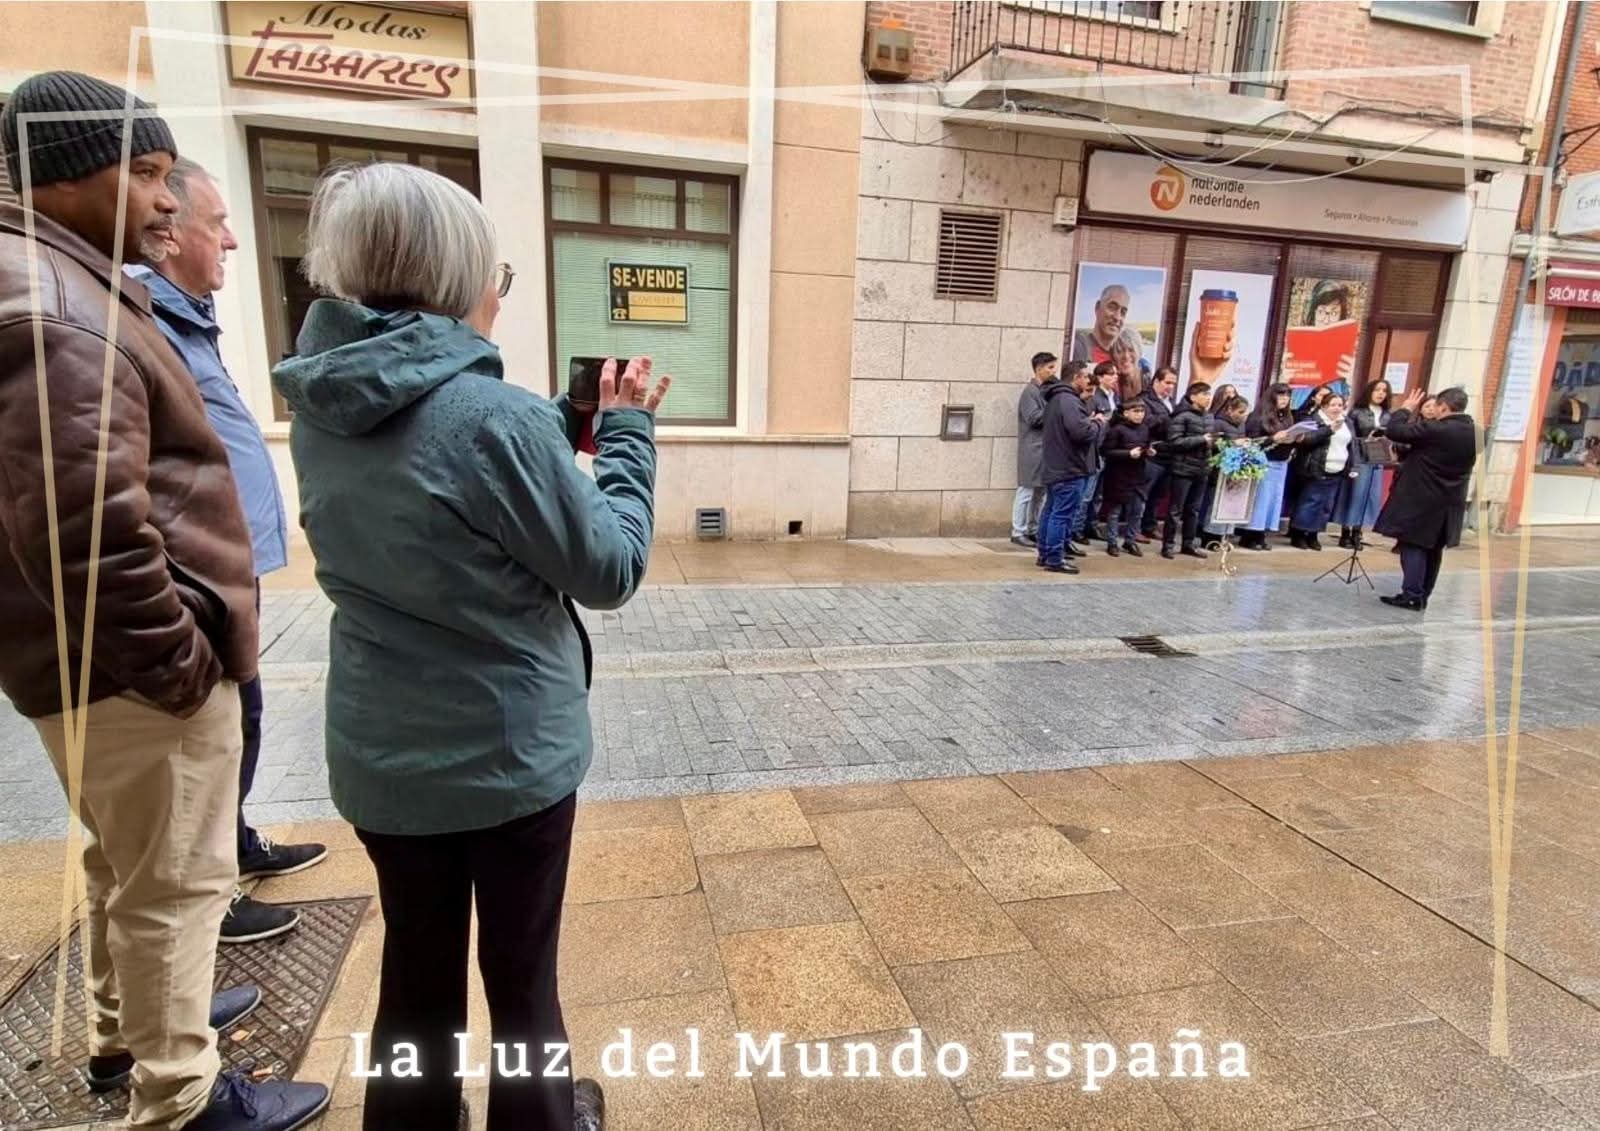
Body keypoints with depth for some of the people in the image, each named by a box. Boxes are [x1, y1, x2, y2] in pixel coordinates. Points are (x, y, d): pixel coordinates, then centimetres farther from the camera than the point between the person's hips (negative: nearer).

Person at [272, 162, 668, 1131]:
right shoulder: (497, 416, -24)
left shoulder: (320, 407, -2)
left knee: (416, 969, 24)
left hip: (380, 752, 6)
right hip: (512, 751, -5)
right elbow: (611, 570, -15)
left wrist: (567, 428, 7)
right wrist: (627, 435, -5)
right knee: (521, 974, 18)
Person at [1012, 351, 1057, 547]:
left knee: (1040, 492, 11)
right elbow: (1033, 417, -18)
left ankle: (1033, 530, 18)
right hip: (1032, 449, -9)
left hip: (1045, 448, 9)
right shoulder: (1030, 391, -9)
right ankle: (1018, 532, -1)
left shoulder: (1046, 390, 17)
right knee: (1026, 492, -6)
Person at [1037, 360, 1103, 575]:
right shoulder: (1069, 401, -18)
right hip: (1070, 468, -10)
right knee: (1062, 514, -6)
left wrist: (1090, 421, 4)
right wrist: (1098, 423, -9)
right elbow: (1082, 432, -27)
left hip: (1057, 467, 10)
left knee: (1052, 511, 14)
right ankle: (1055, 559, -2)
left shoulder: (1056, 398, 16)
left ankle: (1045, 554, 21)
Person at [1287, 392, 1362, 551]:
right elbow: (1306, 439, -20)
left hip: (1336, 473, 6)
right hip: (1316, 471, -6)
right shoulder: (1314, 420, -5)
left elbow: (1354, 446, 15)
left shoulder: (1348, 424, 14)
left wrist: (1355, 467, 5)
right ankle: (1297, 535, 4)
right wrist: (1329, 429, -23)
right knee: (1308, 504, -4)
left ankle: (1313, 535, 17)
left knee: (1326, 506, 9)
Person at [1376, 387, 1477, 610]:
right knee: (1433, 550, 13)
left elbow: (1395, 430, -17)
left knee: (1413, 546, -2)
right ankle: (1422, 596, 19)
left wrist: (1406, 408, 0)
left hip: (1421, 500, -7)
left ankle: (1412, 596, -6)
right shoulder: (1475, 433, 3)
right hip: (1450, 503, 7)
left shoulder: (1434, 429, -19)